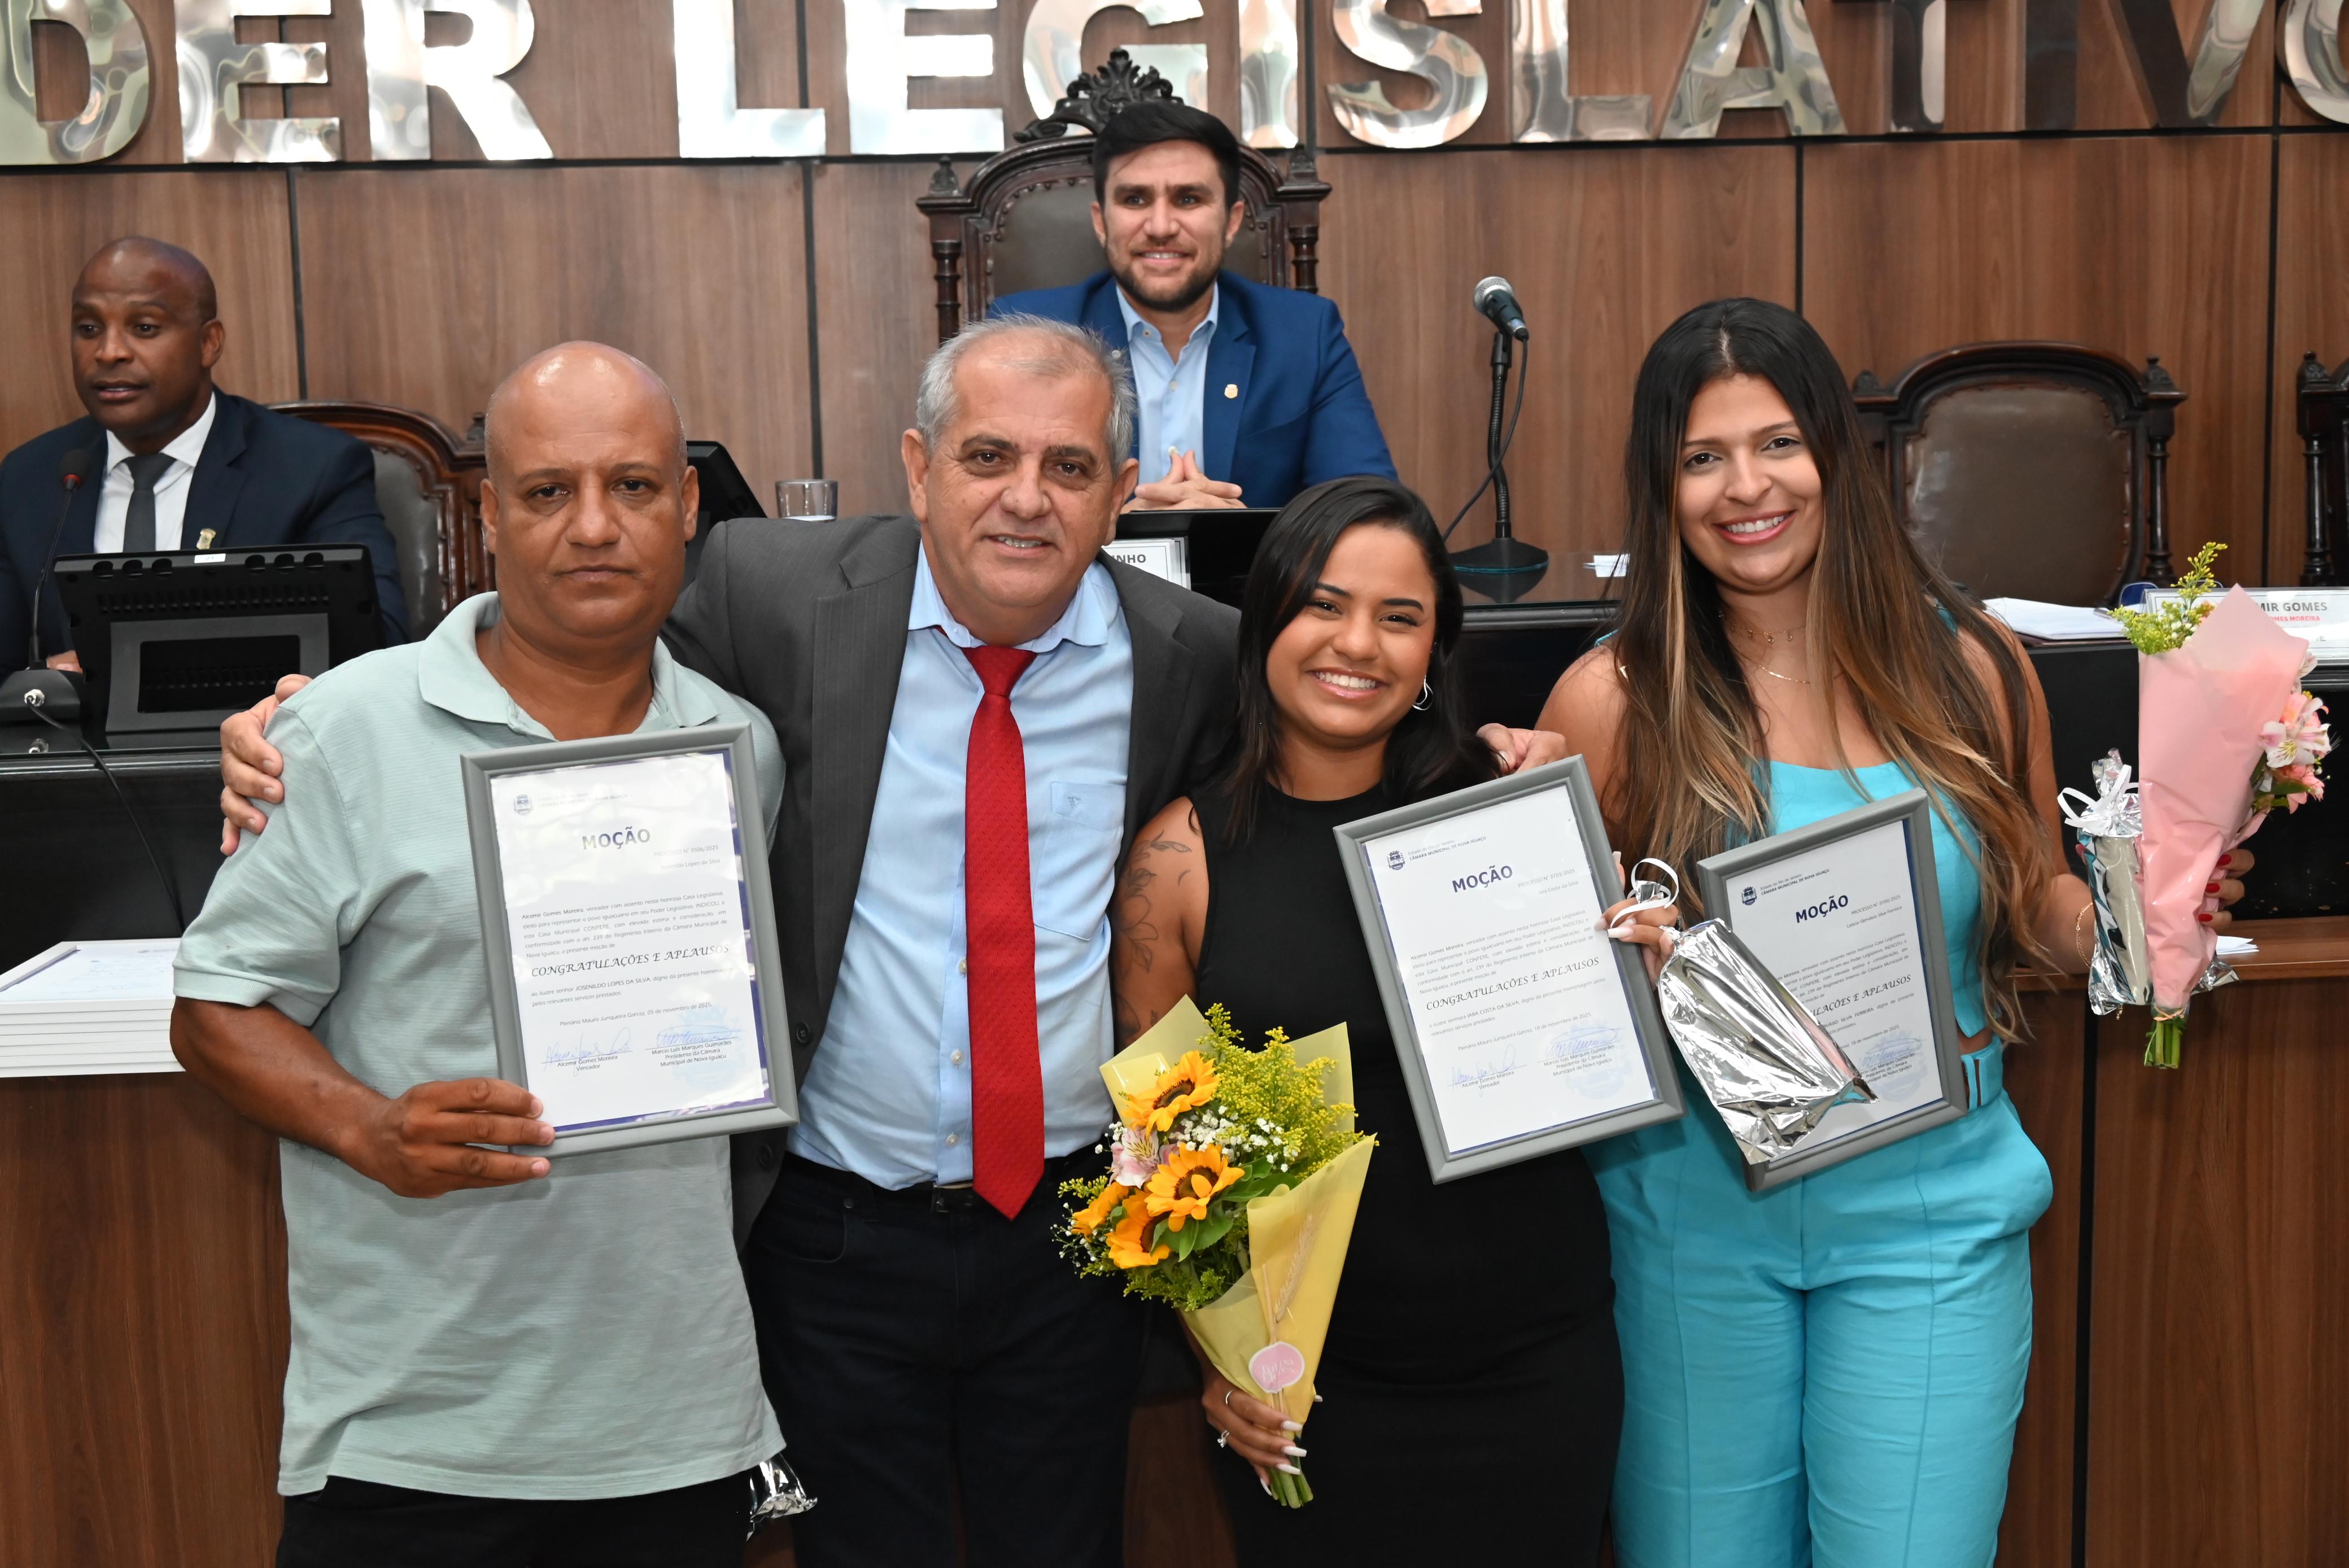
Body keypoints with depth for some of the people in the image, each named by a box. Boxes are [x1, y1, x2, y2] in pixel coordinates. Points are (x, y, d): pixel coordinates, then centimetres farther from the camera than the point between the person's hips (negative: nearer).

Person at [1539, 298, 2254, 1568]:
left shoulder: (1971, 668, -3)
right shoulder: (1612, 700, -7)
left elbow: (2036, 917, 9)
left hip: (1931, 1210, 1)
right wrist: (1634, 963, -22)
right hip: (1694, 1206, 0)